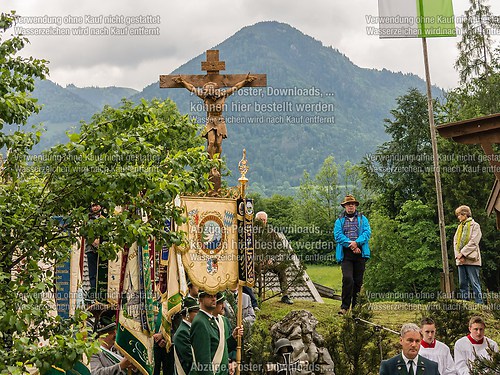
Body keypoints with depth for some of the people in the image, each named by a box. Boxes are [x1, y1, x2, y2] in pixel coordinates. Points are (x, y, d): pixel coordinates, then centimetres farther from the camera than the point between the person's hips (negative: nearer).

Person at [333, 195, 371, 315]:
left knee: (358, 281, 5)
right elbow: (338, 235, -1)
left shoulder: (362, 219, 15)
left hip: (360, 254, 2)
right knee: (347, 278, -17)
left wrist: (356, 242, -16)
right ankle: (345, 306, -10)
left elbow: (367, 232, 0)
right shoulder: (339, 221, 13)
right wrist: (350, 244, -14)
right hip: (346, 254, -1)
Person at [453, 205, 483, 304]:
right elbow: (455, 242, 11)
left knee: (474, 283, -6)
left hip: (471, 259, -6)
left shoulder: (475, 225, 1)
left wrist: (462, 253, -14)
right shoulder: (459, 227, 20)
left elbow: (473, 242, -10)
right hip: (461, 259, 6)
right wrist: (458, 255, -4)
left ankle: (479, 303, -4)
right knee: (462, 284, 6)